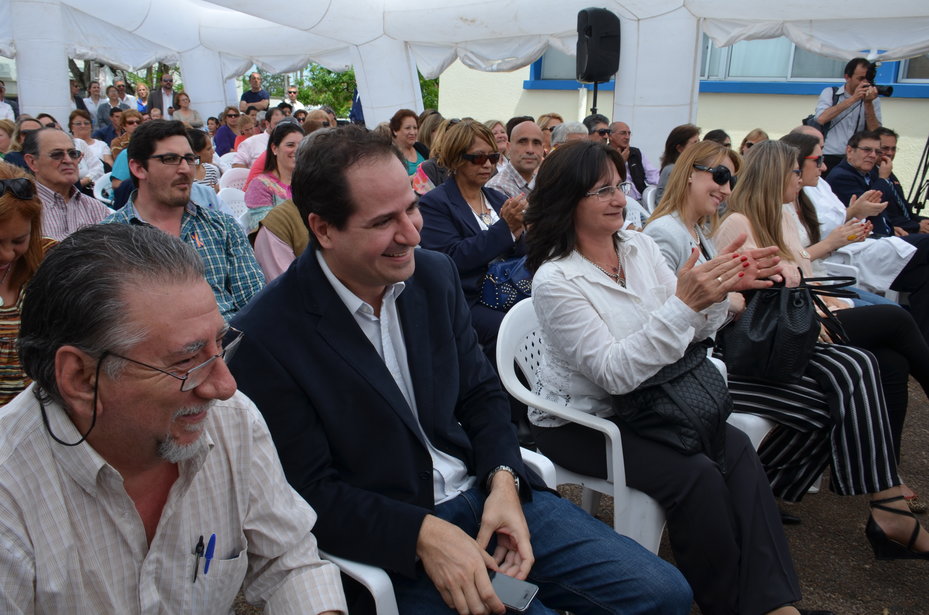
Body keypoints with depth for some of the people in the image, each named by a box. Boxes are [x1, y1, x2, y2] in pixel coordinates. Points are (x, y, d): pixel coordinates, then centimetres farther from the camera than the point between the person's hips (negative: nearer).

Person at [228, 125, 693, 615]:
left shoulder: (434, 273, 2)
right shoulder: (266, 337, -15)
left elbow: (480, 392, 9)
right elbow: (310, 493, -13)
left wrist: (503, 480, -8)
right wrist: (423, 533, -23)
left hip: (485, 493, 6)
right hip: (388, 540, -5)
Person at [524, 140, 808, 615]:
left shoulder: (640, 246, 0)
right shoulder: (555, 281, -20)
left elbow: (688, 333, 3)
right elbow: (615, 373, -26)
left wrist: (715, 293, -17)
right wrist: (682, 304, -32)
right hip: (578, 423, -6)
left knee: (736, 448, -15)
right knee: (697, 475, -22)